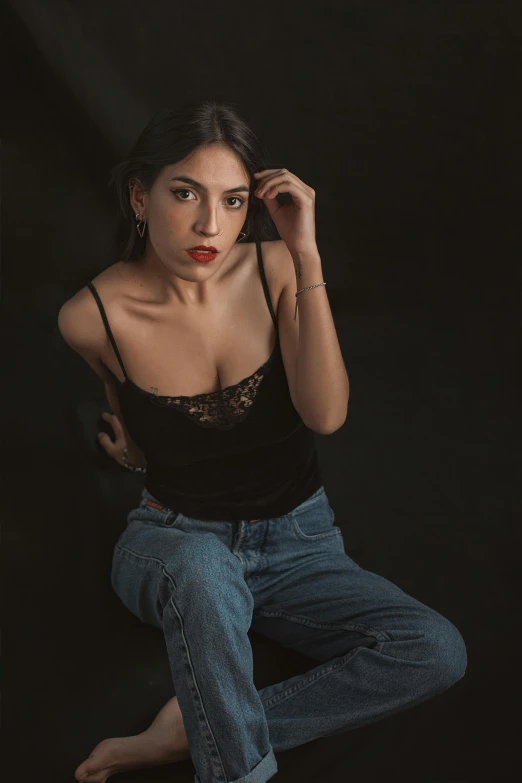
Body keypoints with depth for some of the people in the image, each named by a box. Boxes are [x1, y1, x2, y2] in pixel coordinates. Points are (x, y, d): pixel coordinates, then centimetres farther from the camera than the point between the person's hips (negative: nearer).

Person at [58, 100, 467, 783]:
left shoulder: (275, 268, -10)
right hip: (175, 541, -3)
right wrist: (130, 447, 3)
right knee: (203, 572, -42)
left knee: (439, 652, -21)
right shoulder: (93, 317, -14)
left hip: (297, 540, 3)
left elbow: (326, 414, -25)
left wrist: (307, 251, -27)